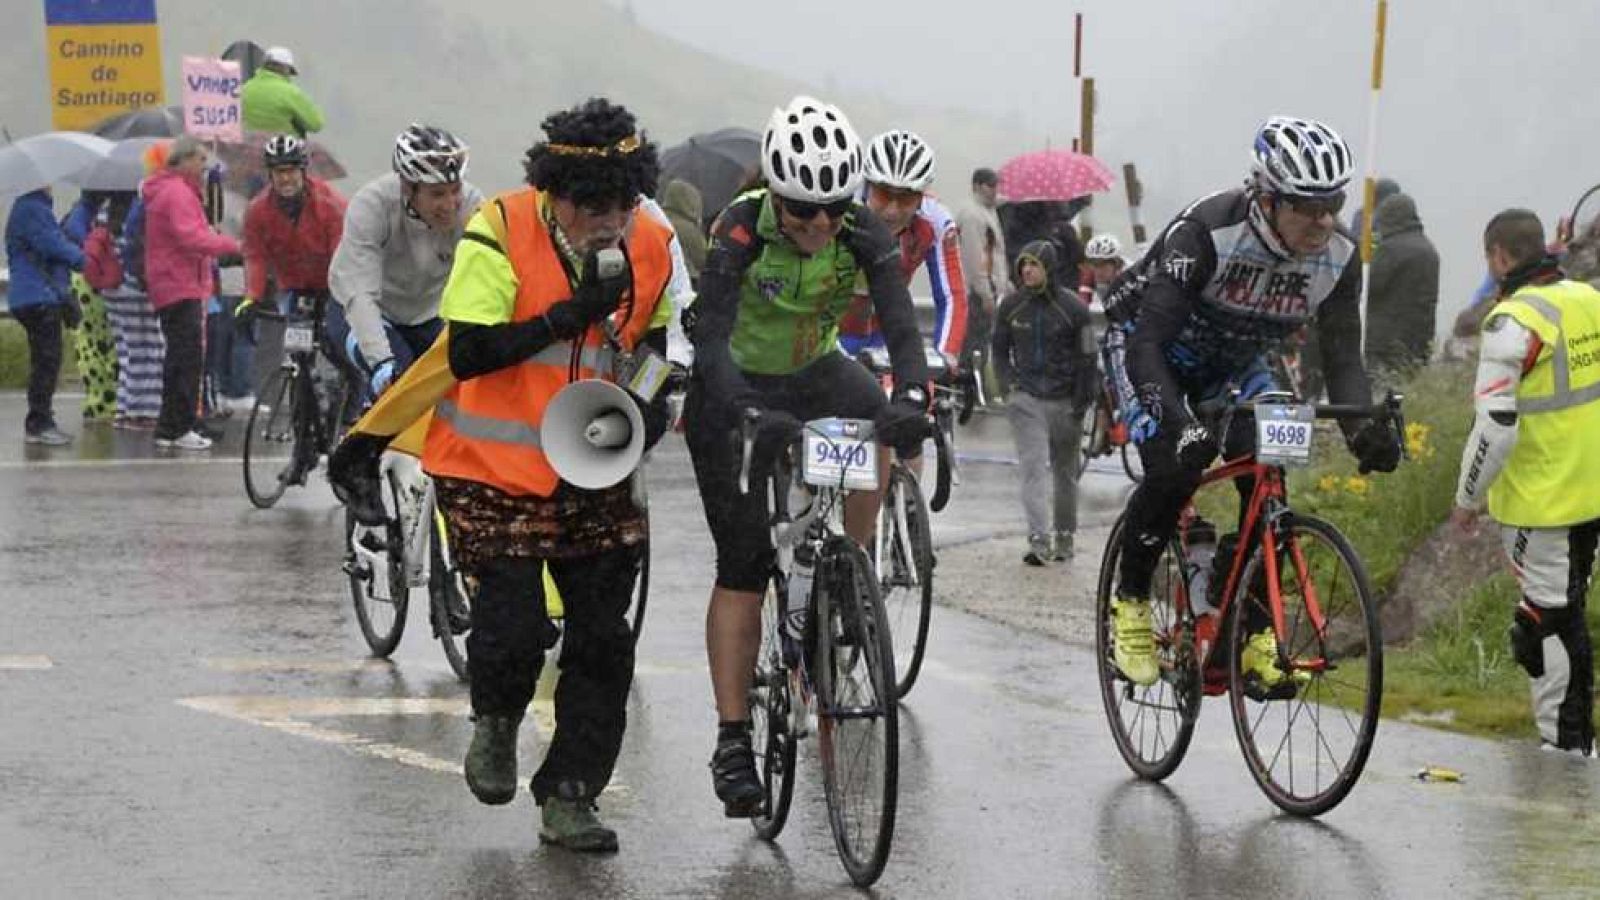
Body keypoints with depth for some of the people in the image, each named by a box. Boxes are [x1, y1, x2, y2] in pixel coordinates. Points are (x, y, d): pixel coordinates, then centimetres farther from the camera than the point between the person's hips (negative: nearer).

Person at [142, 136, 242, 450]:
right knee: (188, 358, -10)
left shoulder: (168, 190, 21)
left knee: (179, 359, 15)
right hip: (181, 288, -11)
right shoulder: (177, 192, -14)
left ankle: (167, 429, 18)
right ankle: (180, 429, -10)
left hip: (171, 288, 11)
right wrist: (230, 243, -16)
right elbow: (191, 238, -24)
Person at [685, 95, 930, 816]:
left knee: (878, 424, -29)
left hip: (812, 373, 3)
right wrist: (750, 413, -53)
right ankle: (733, 742, -3)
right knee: (743, 565, -8)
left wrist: (912, 397, -49)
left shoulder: (864, 234, -19)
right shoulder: (741, 230, -28)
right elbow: (710, 337, -37)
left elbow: (900, 324, -29)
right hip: (735, 386, -3)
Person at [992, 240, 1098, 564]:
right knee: (1033, 467, -13)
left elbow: (1087, 359, -2)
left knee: (1065, 470, 11)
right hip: (1027, 399, 1)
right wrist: (1012, 382, 2)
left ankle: (1064, 537, 25)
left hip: (1064, 400, -1)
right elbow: (1000, 349, 16)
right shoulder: (1011, 305, 2)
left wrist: (1081, 404, -5)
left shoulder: (1072, 307, -6)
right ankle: (1039, 540, -20)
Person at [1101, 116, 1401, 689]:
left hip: (1233, 364, 5)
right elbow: (1147, 344, -40)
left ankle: (1255, 635, -6)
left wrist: (1364, 427, -38)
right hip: (1146, 346, -4)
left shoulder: (1338, 258, -21)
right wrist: (1181, 425, -55)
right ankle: (1130, 603, -3)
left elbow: (1342, 358, -17)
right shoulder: (1206, 232, -37)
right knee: (1173, 469, -26)